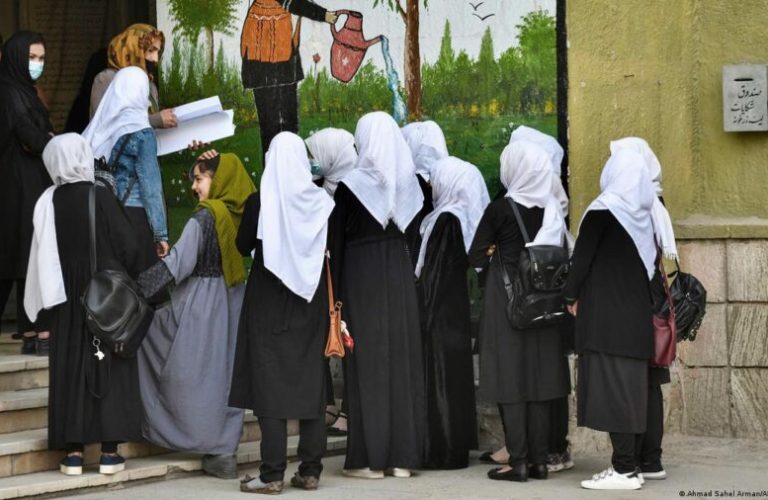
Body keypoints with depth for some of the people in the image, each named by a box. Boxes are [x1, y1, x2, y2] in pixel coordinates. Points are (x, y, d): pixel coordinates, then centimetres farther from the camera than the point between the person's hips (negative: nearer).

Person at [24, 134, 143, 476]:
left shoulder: (48, 202, -4)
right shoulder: (100, 198, -12)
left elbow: (43, 255, 2)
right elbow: (127, 246, -10)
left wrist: (50, 299, 13)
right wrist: (129, 281, 8)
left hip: (68, 299, 3)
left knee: (70, 369, 8)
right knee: (110, 367, 4)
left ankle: (73, 452, 6)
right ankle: (109, 452, 2)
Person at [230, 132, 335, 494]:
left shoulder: (260, 202, -10)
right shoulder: (321, 202, -2)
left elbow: (243, 246, 2)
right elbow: (332, 252, 4)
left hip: (269, 301, -3)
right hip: (311, 301, 3)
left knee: (270, 382, 0)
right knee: (311, 382, 9)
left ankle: (272, 474, -5)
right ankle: (310, 470, 9)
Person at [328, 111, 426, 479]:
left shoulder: (350, 185, -9)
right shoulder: (409, 182, 3)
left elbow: (336, 241, -6)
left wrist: (334, 293, -2)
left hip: (361, 275, -4)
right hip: (400, 274, 4)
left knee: (367, 362, 0)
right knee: (402, 359, 8)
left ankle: (370, 458, 1)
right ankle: (402, 455, 10)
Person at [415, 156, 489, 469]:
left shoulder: (446, 220, -16)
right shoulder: (463, 217, 10)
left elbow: (432, 272, -18)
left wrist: (423, 312, -15)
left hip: (440, 311, -9)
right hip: (456, 309, 9)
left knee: (439, 375, -5)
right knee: (454, 375, 12)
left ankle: (441, 451, -2)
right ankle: (457, 445, 17)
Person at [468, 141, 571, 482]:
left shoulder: (500, 209, -10)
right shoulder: (552, 209, 3)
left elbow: (475, 258, -8)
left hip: (506, 302, -5)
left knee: (510, 379, -1)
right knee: (538, 376, 9)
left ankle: (518, 462, -2)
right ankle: (539, 460, 10)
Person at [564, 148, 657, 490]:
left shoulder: (603, 211, -10)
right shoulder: (643, 214, 9)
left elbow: (582, 256, -7)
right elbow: (649, 262, 14)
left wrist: (572, 296, 5)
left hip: (605, 312, -7)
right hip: (637, 312, 7)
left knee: (611, 385, -7)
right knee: (632, 386, 9)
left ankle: (623, 470, -10)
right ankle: (629, 464, 11)